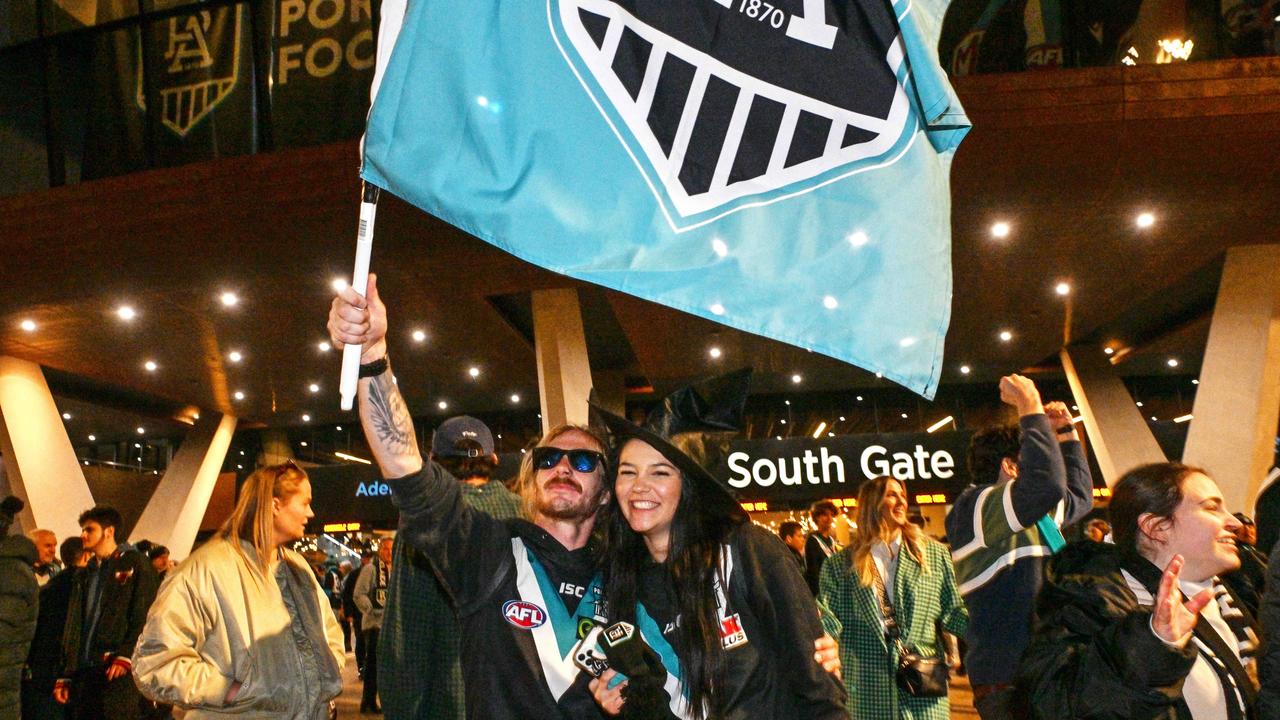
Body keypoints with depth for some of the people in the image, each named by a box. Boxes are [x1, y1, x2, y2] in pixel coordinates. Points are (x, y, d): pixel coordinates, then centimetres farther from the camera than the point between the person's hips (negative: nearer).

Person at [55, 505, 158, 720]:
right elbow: (73, 628, 21)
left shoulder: (134, 564, 2)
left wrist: (126, 656, -17)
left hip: (119, 672, -6)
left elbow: (145, 616, -7)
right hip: (84, 672, 6)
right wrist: (66, 675, 14)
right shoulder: (83, 574, 22)